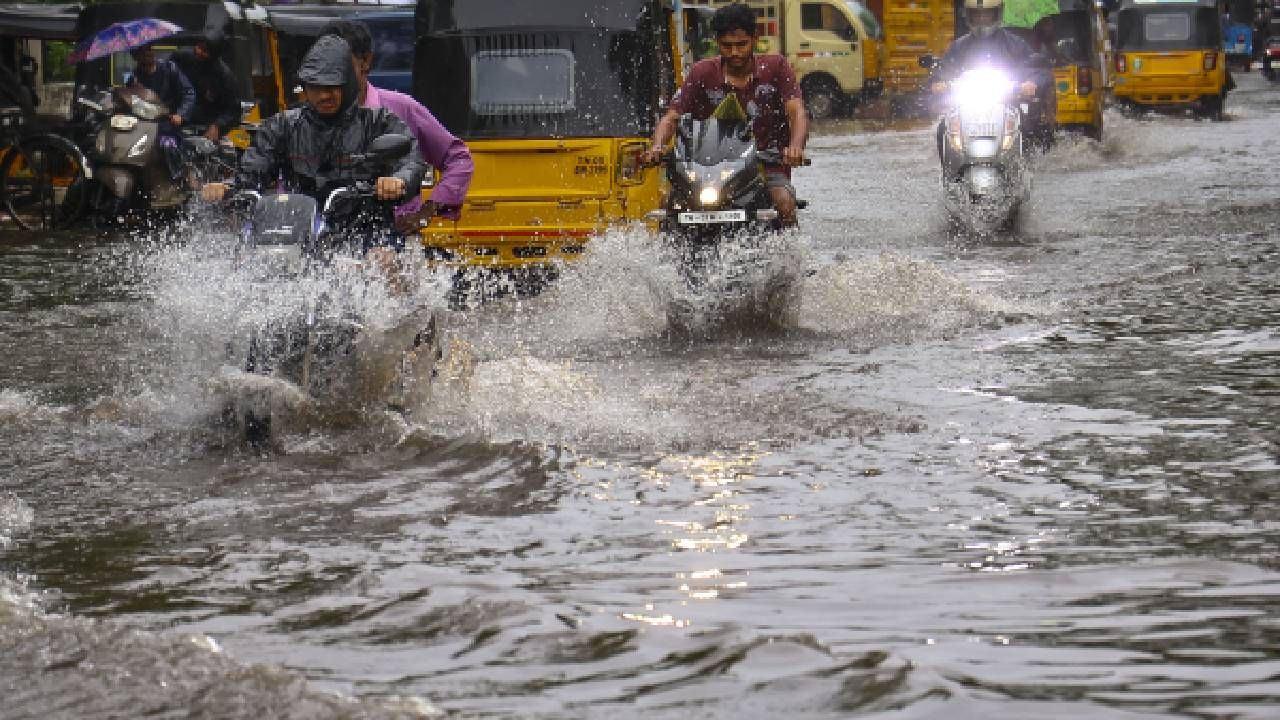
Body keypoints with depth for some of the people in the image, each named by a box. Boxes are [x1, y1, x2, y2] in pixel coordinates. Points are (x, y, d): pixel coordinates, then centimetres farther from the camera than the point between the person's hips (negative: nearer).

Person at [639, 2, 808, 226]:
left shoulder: (775, 67, 4)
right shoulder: (702, 73, 6)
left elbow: (797, 114, -8)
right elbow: (671, 117, 3)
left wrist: (795, 148, -30)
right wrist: (657, 147, -20)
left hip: (768, 167, -1)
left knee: (785, 202, -33)